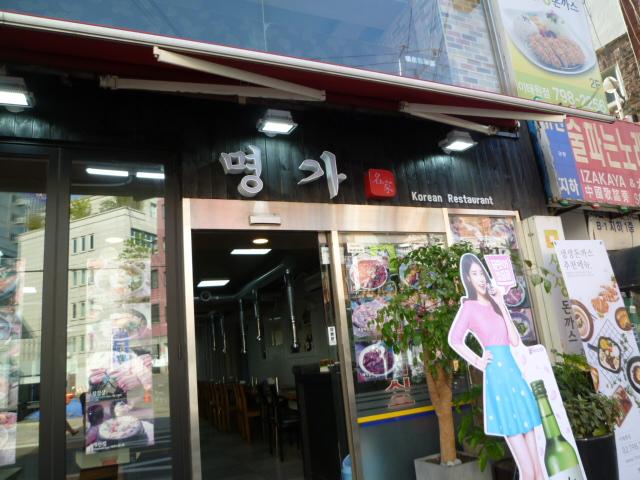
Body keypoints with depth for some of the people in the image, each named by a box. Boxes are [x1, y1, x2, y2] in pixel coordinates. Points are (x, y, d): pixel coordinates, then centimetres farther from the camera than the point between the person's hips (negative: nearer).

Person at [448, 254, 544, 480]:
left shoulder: (495, 304, 15)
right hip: (498, 375, -7)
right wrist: (478, 362, -10)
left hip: (513, 371, 7)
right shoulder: (469, 306, -4)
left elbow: (515, 340, 5)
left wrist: (501, 305, 2)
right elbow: (454, 339, -15)